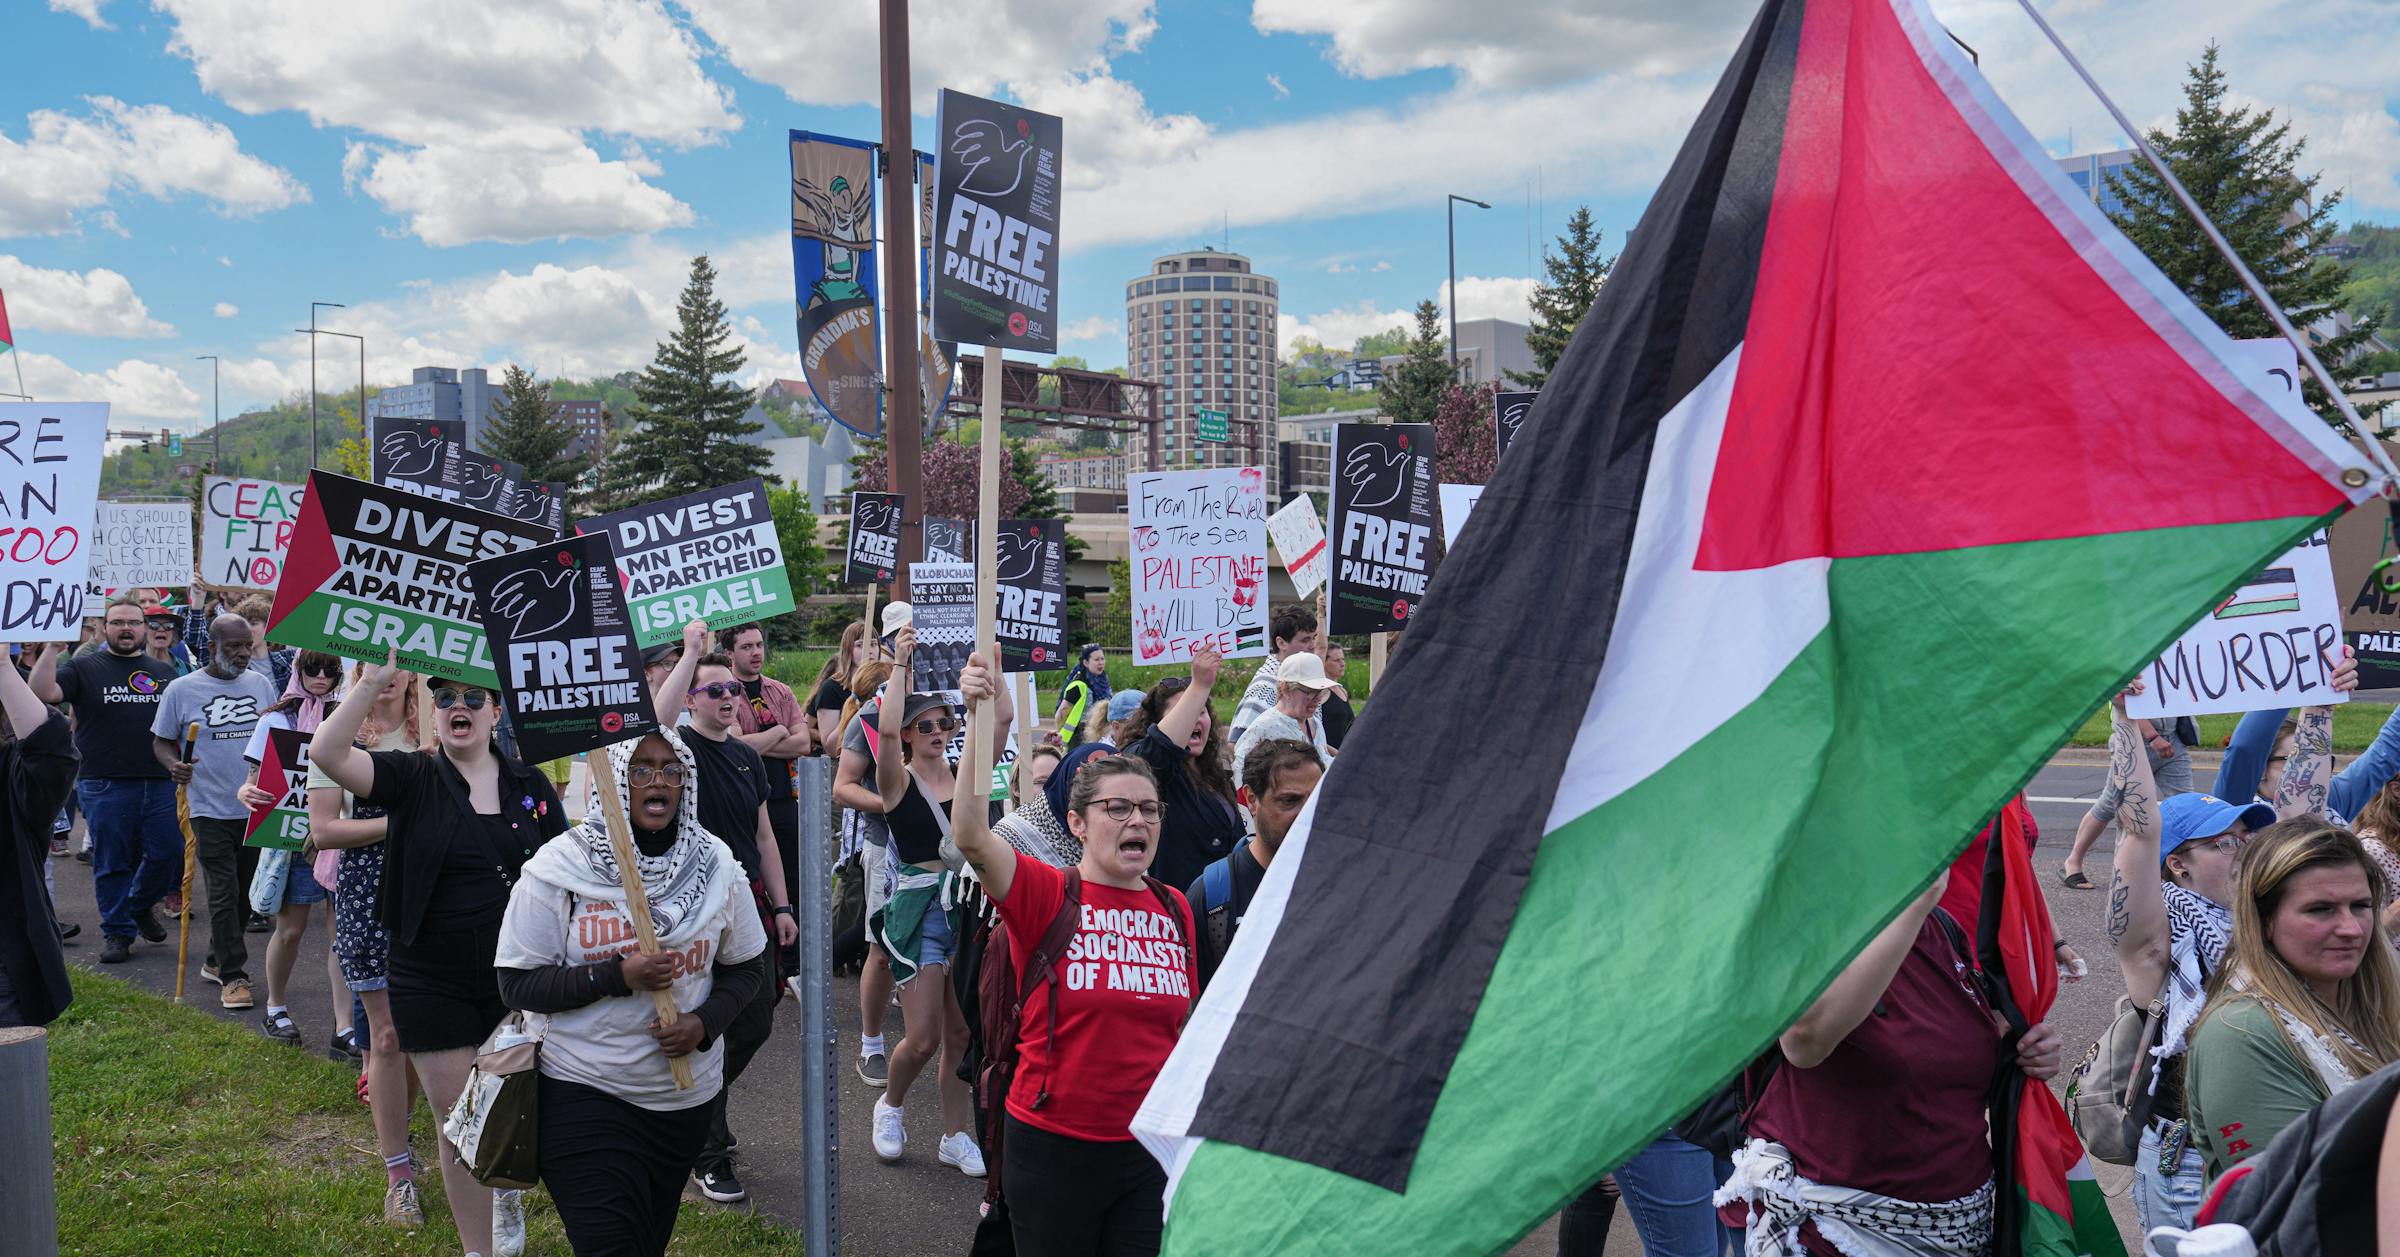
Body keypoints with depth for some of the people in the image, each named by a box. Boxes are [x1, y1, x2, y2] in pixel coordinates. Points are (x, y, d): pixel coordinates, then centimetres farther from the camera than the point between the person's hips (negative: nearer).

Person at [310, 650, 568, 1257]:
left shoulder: (530, 784, 1)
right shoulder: (413, 779, -5)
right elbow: (326, 752, -21)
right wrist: (373, 681, -28)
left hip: (517, 977, 2)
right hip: (433, 984, -1)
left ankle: (509, 1194, 45)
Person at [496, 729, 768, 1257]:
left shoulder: (716, 863, -2)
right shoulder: (559, 866, -11)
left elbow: (747, 969, 7)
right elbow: (518, 984, -11)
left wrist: (704, 1023, -12)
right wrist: (619, 976, -22)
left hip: (687, 1092, 4)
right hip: (584, 1094, -4)